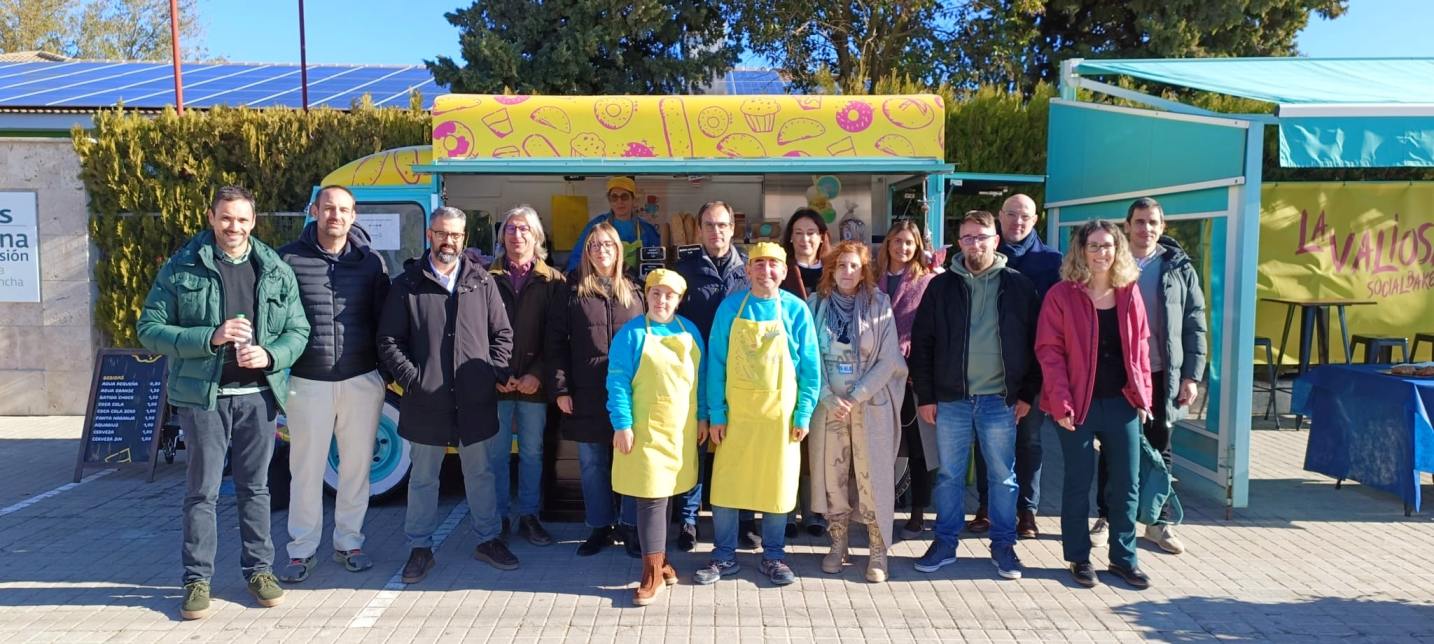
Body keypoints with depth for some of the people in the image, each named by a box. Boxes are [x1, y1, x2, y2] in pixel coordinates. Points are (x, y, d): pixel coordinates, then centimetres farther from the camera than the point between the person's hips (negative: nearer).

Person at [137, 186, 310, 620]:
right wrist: (210, 338, -17)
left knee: (255, 487, 12)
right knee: (203, 490, 4)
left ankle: (258, 569, 24)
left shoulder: (277, 271, 5)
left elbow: (298, 331, 7)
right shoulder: (181, 269, -1)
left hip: (259, 395, 2)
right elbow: (149, 329, -3)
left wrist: (269, 355, -13)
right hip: (203, 396, -2)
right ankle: (197, 578, 17)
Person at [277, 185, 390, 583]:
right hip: (308, 382, -1)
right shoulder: (289, 259, 0)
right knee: (306, 469, 6)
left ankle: (349, 542, 25)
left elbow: (384, 320, 8)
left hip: (362, 381, 2)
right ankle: (302, 551, 19)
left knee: (357, 466, 10)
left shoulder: (370, 261, 5)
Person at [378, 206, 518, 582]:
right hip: (425, 402, -1)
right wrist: (411, 378, -9)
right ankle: (420, 548, 24)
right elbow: (388, 341, 1)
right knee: (423, 478, 11)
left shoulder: (482, 282, 5)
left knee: (481, 473, 13)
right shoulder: (407, 284, 1)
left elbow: (502, 334, 9)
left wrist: (494, 372, -3)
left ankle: (488, 540, 27)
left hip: (476, 400, 1)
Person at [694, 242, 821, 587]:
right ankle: (724, 556, 20)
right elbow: (716, 362, -1)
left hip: (779, 415, 0)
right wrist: (716, 414, -6)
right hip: (736, 412, 0)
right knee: (725, 484, 4)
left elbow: (810, 366, 1)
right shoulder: (730, 307, -1)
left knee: (777, 485, 9)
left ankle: (773, 556, 26)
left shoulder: (796, 309, -1)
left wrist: (803, 414, -4)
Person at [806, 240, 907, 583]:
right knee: (832, 474, 6)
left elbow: (888, 360, -5)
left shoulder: (879, 305, -1)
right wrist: (829, 398, -10)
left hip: (871, 405, -2)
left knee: (872, 476, -1)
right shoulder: (816, 305, 3)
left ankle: (878, 551, 10)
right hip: (828, 405, 2)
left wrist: (855, 397, -11)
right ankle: (838, 544, 19)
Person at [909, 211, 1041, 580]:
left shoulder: (1018, 286, 2)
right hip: (951, 398, 1)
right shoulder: (942, 286, 2)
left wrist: (1027, 394, -1)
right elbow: (922, 343, 2)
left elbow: (1033, 343, 3)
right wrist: (925, 396, -2)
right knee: (949, 476, 9)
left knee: (1003, 477, 9)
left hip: (1000, 400, 0)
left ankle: (1003, 546, 22)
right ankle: (945, 543, 21)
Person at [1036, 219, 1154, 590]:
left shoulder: (1129, 293, 6)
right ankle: (1079, 558, 21)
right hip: (1078, 405, -4)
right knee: (1078, 483, 7)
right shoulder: (1062, 295, -6)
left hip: (1122, 403, 4)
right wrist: (1061, 403, -15)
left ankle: (1124, 557, 24)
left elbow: (1140, 346, 11)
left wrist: (1142, 395, 5)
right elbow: (1049, 351, -9)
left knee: (1126, 485, 10)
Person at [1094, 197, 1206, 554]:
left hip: (1161, 376, 1)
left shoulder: (1179, 268, 3)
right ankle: (1106, 517, 21)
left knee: (1159, 451, 11)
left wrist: (1191, 376, -2)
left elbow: (1195, 325, 4)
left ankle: (1158, 522, 22)